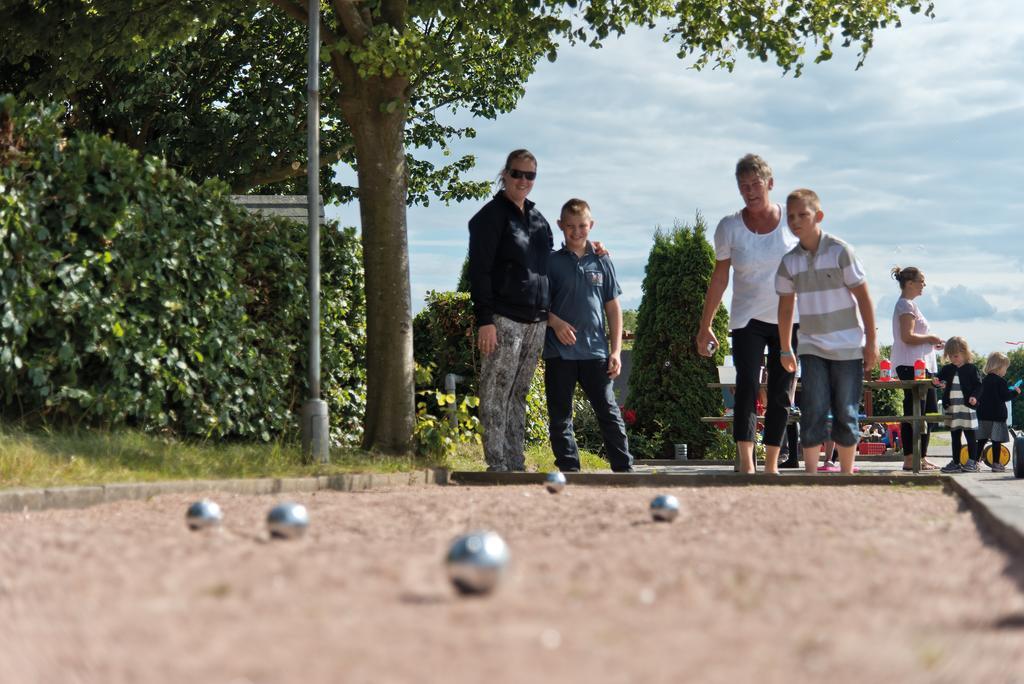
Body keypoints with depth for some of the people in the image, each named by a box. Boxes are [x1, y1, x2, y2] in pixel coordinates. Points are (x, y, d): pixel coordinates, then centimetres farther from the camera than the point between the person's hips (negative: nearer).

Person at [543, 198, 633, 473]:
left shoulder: (602, 262, 8)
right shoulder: (552, 262, 4)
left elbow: (613, 308, 10)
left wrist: (616, 350, 4)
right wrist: (555, 322, -17)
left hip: (595, 351, 1)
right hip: (559, 352, 0)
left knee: (609, 413, 1)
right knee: (560, 416, 3)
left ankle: (625, 469, 3)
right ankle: (569, 469, 10)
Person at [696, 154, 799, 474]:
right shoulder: (730, 227, -1)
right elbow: (719, 278, 5)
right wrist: (704, 326, 5)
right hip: (747, 318, -1)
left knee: (781, 394, 3)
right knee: (747, 385, -18)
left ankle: (771, 466, 11)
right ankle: (746, 463, -22)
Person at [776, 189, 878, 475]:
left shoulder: (840, 251, -9)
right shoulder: (789, 262, 1)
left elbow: (863, 297, -5)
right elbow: (786, 306, 12)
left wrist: (871, 342, -6)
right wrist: (785, 349, 15)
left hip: (848, 347, -2)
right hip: (812, 348, 2)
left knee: (846, 414, 2)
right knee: (813, 412, -8)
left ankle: (847, 473, 13)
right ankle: (810, 473, -5)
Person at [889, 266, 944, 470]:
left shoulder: (909, 304, 22)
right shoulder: (906, 305, -10)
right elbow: (908, 336, -21)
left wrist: (931, 342, 14)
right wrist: (930, 339, -9)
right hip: (911, 366, -11)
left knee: (930, 409, 11)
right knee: (914, 413, -10)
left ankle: (922, 457, 15)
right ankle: (910, 459, -10)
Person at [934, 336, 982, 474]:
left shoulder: (971, 369, -3)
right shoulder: (947, 369, 11)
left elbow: (978, 384, -2)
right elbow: (940, 378, 15)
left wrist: (974, 396, -17)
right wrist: (937, 382, -9)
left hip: (967, 406, -5)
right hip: (951, 408, 5)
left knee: (970, 436, -2)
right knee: (955, 437, 10)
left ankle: (972, 462, 3)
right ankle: (955, 462, 14)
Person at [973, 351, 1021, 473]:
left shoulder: (985, 380, 10)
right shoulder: (1000, 381, -11)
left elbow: (979, 397, 16)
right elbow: (1005, 396, -13)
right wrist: (1015, 392, 3)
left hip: (983, 414, 7)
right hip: (997, 415, -7)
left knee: (981, 440, 9)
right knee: (996, 440, 2)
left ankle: (973, 462, 4)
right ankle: (996, 463, 6)